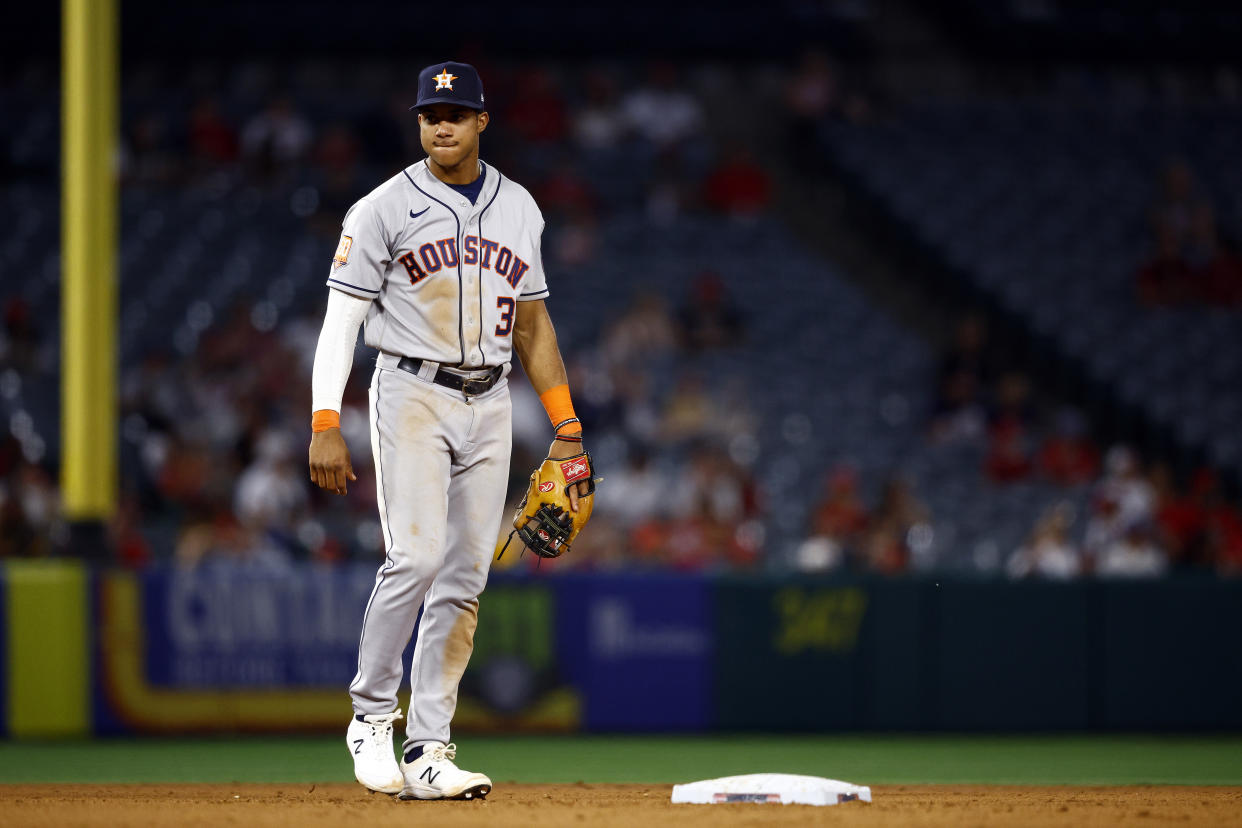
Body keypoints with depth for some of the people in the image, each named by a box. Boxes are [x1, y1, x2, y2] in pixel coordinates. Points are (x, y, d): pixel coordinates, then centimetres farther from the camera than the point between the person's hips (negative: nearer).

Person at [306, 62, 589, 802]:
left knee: (466, 576, 0)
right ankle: (372, 714, -2)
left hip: (489, 405, 5)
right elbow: (341, 322, -6)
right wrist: (325, 426, -15)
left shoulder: (519, 209, 11)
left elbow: (532, 322, 17)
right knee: (417, 555, -19)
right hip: (412, 396, -5)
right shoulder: (385, 210, -3)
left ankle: (428, 751, 1)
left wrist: (567, 426, 12)